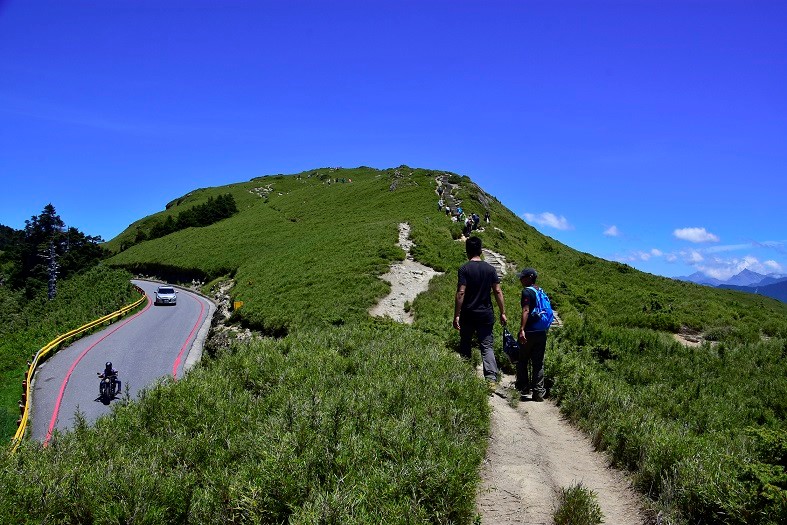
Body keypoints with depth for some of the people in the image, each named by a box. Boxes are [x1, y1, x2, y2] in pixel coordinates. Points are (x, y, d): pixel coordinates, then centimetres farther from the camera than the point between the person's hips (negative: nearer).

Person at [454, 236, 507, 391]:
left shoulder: (464, 269, -9)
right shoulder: (490, 268, 2)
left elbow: (461, 293, -15)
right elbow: (498, 291, 2)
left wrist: (456, 315, -12)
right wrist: (502, 313, 8)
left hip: (468, 314, -2)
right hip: (486, 314, 2)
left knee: (465, 346, 14)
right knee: (487, 346, 2)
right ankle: (491, 378, -12)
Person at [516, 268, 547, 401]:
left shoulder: (527, 291, -9)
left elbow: (526, 311, -21)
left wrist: (522, 329, -28)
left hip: (529, 332, -6)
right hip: (542, 333, 6)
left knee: (522, 361, 10)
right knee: (538, 363, 7)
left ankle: (523, 387, 13)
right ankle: (538, 392, 4)